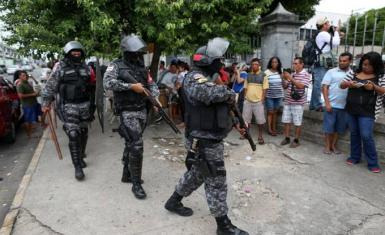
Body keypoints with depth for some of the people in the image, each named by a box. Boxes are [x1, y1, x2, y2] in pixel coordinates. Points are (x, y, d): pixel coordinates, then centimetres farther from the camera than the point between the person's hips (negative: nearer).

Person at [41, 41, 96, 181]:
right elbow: (50, 86, -1)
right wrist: (46, 103, -3)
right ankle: (77, 167, -4)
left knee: (83, 133, 13)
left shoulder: (85, 67, 10)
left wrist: (92, 103, 15)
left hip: (85, 105, 4)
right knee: (73, 135, -11)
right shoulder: (60, 67, -2)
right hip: (69, 106, -4)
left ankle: (80, 156, 34)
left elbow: (92, 84, 17)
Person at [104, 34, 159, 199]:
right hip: (128, 112, -6)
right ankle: (136, 184, 1)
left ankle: (127, 175, 33)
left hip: (142, 111, 7)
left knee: (131, 144, 17)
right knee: (136, 146, -12)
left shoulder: (142, 67, 10)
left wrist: (155, 99, -6)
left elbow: (151, 85, 13)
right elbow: (107, 83, -23)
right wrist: (131, 86, -23)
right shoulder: (116, 66, -7)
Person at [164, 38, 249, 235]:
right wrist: (230, 93, -18)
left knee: (198, 173, 22)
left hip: (209, 138, 10)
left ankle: (174, 202, 40)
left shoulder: (207, 78, 15)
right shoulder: (194, 78, -16)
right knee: (216, 180, 0)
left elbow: (221, 106, 20)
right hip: (205, 140, -10)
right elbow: (212, 93, -38)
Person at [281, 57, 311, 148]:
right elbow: (285, 86, 14)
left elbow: (301, 86, -19)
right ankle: (287, 138, 21)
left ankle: (296, 140, 14)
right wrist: (284, 79, -4)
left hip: (298, 103, -5)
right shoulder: (291, 74, 11)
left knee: (297, 123, 3)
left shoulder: (306, 74, -5)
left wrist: (291, 78, -20)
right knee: (286, 121, 9)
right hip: (287, 101, 6)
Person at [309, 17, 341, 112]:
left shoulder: (321, 35, 25)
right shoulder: (323, 34, -8)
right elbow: (335, 42, -16)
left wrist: (337, 34, 18)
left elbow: (332, 45, 29)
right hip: (321, 65, -11)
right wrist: (336, 32, 0)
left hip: (320, 64, 11)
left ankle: (313, 105, 15)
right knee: (319, 85, -9)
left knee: (317, 85, 11)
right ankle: (317, 105, -7)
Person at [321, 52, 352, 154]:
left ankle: (333, 146, 23)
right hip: (331, 105, -3)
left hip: (345, 106, 3)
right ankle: (327, 146, 16)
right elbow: (324, 87, -4)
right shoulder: (331, 72, -1)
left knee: (339, 128, 10)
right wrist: (327, 103, -11)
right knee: (329, 127, 3)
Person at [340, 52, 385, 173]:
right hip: (351, 110, 4)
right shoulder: (353, 73, 5)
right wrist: (347, 83, -15)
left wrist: (374, 87, -23)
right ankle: (355, 157, 28)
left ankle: (373, 163, 7)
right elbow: (341, 86, 7)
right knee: (354, 134, 13)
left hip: (367, 112, -4)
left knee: (366, 136, -7)